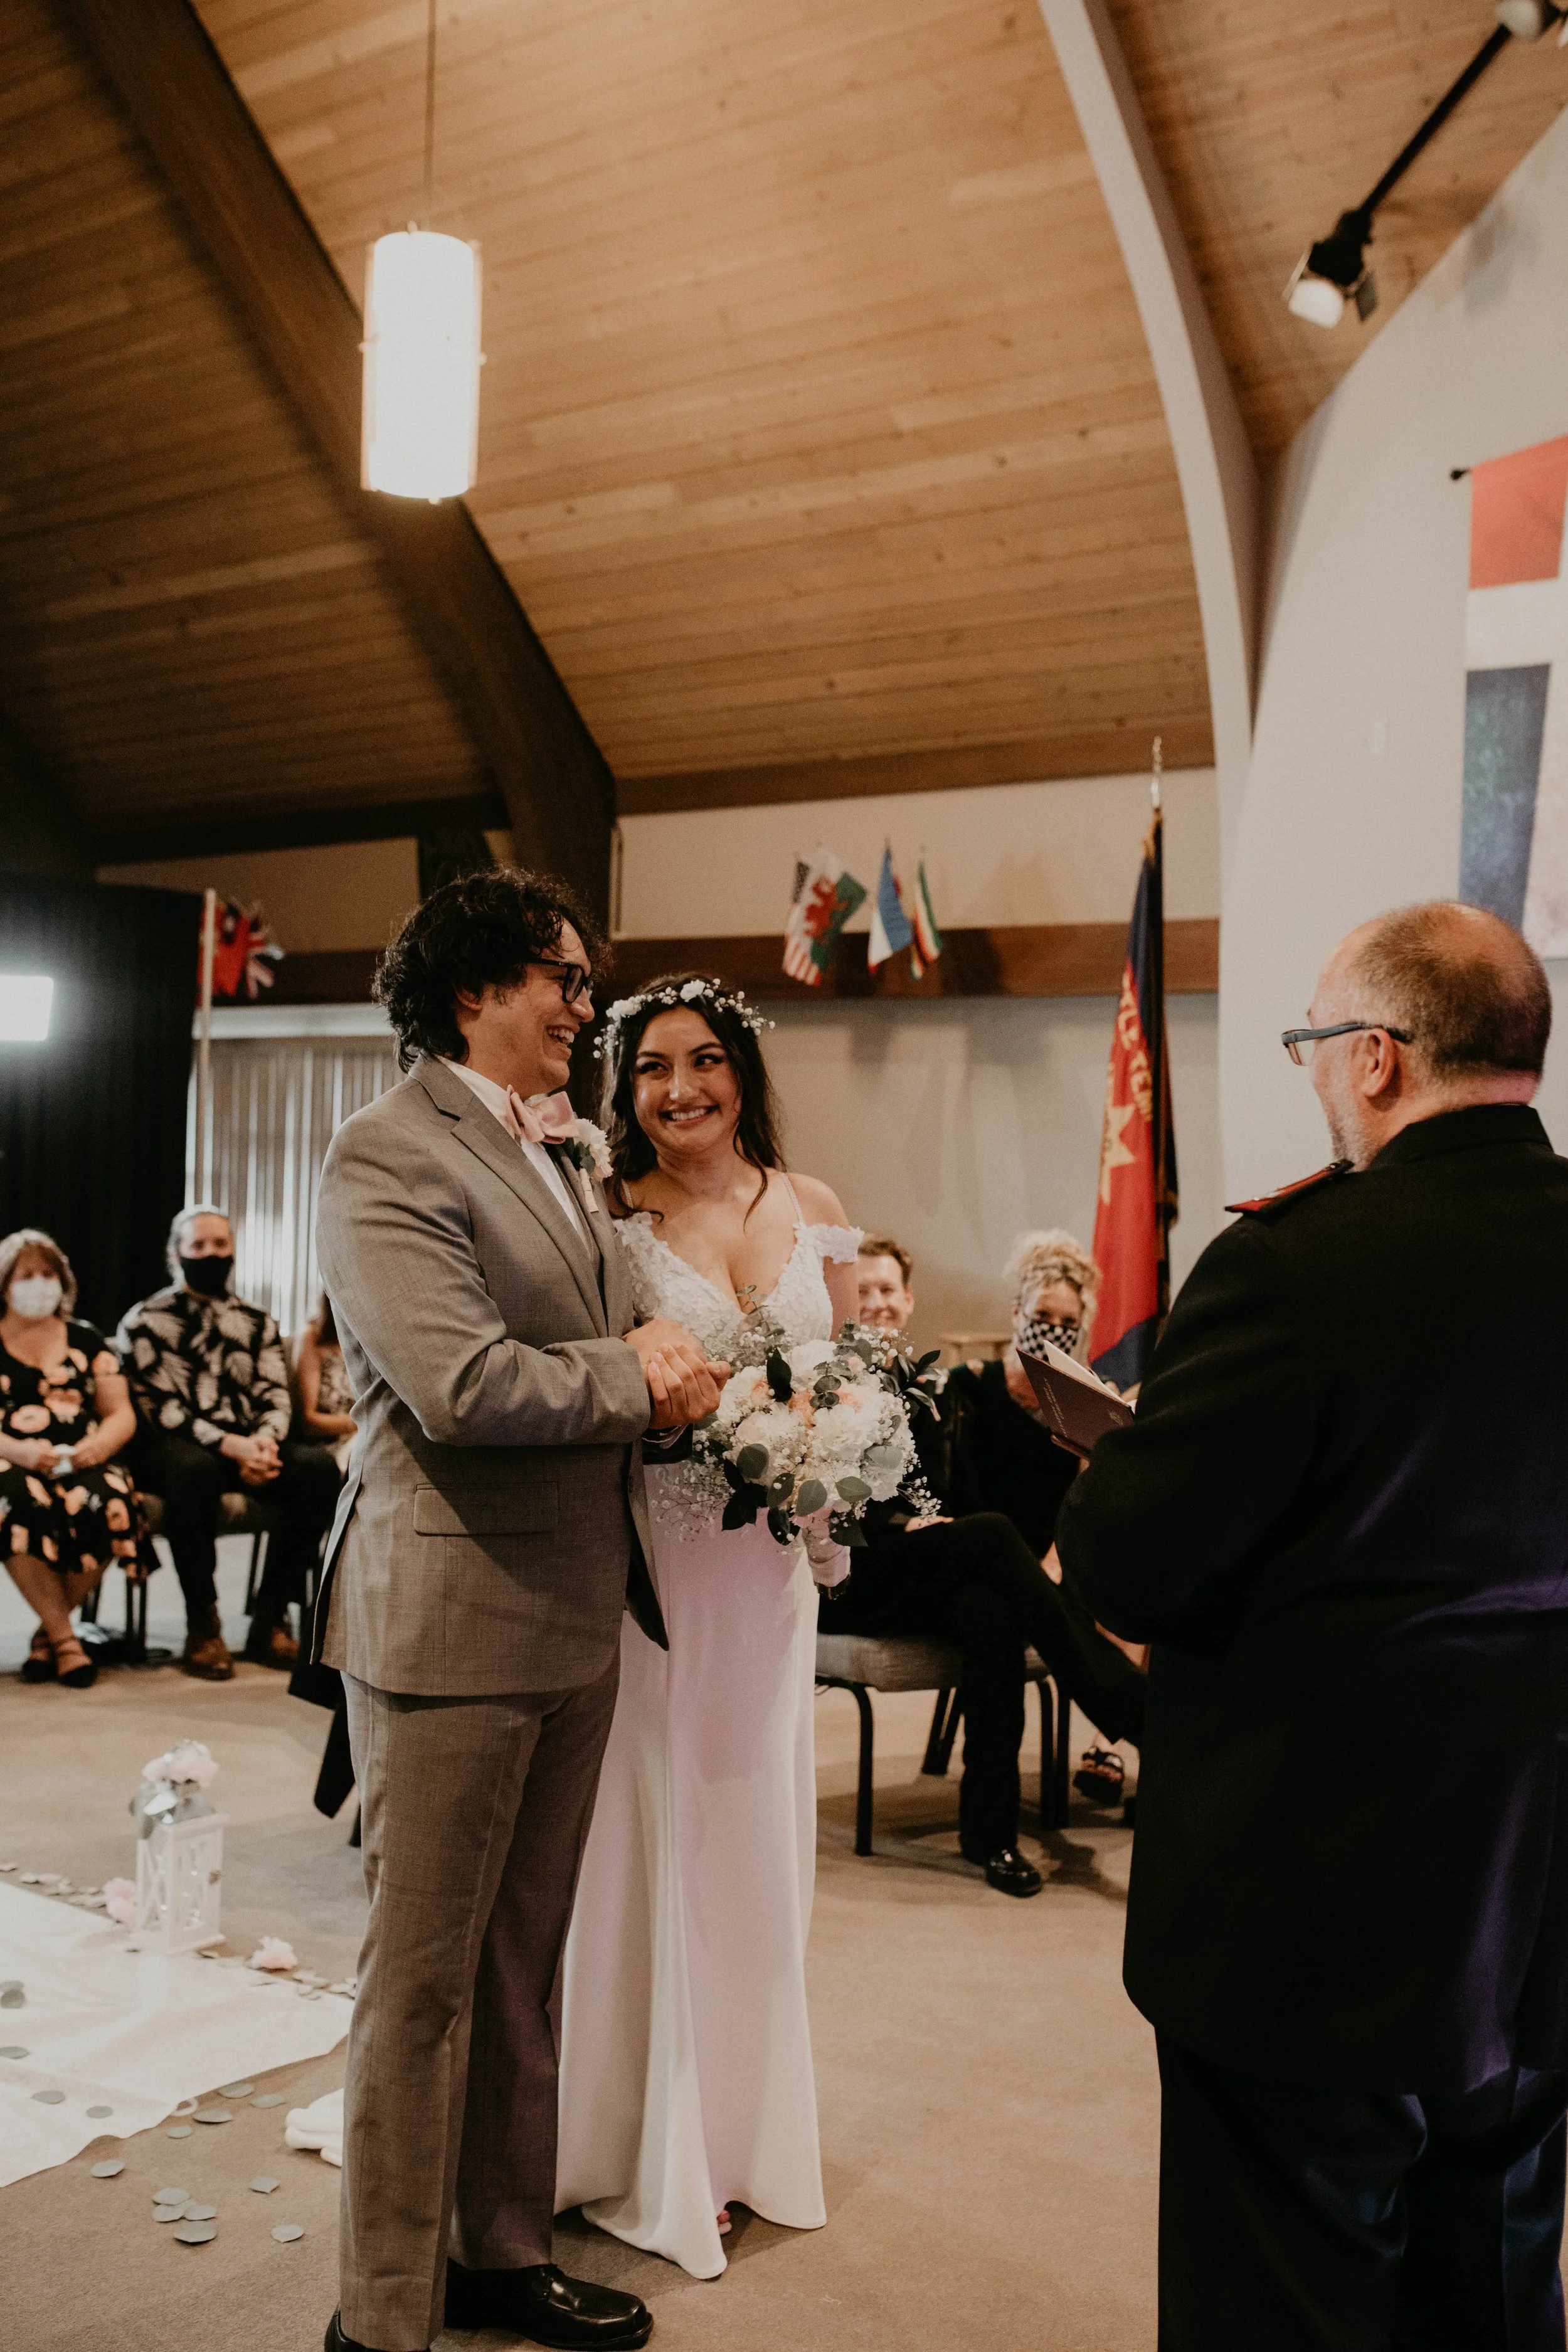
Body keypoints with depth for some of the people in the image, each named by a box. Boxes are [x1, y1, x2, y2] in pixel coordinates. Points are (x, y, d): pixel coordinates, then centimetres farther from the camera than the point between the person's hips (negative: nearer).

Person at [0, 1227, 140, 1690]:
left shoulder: (87, 1341, 19)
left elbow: (122, 1416, 13)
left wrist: (99, 1445, -11)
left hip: (81, 1465, 2)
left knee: (107, 1504, -34)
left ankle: (47, 1633, -13)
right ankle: (65, 1639, -25)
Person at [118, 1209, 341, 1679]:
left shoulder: (258, 1323, 19)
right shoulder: (145, 1322, 7)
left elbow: (275, 1396, 8)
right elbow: (160, 1409, -5)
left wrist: (265, 1440, -17)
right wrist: (230, 1445, -20)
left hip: (250, 1447, 4)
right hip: (173, 1449, -3)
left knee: (318, 1465, -27)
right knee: (194, 1468, -40)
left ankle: (270, 1620, -20)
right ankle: (202, 1627, -28)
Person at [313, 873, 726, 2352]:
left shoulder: (566, 1152, 14)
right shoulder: (390, 1155, -13)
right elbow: (463, 1387, -23)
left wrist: (663, 1376, 1)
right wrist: (634, 1377, -8)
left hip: (573, 1612, 8)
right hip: (451, 1619, -8)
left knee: (521, 1963, 18)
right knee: (423, 1977, 4)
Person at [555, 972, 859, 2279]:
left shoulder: (812, 1210, 5)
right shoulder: (607, 1217, -6)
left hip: (772, 1563, 4)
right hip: (649, 1563, -4)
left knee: (757, 1835, 15)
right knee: (651, 1839, 4)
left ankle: (750, 2121, 34)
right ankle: (651, 2153, 23)